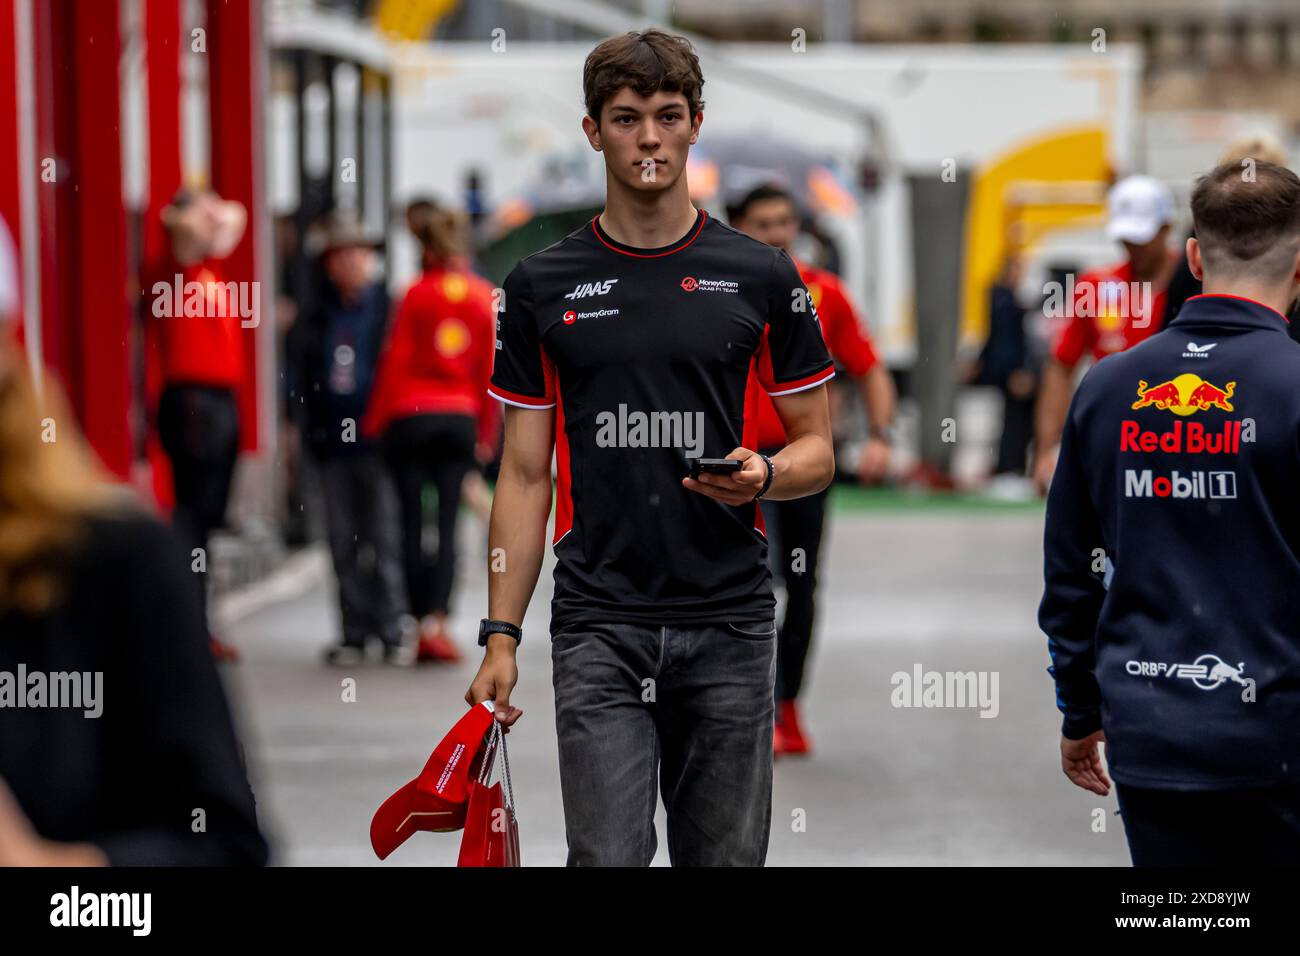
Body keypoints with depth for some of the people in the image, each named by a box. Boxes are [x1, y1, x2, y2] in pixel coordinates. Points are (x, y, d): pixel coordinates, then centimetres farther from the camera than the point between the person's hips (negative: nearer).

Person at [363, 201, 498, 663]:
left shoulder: (417, 293, -6)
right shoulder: (484, 296, 2)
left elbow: (396, 359, -5)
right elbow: (490, 367, 4)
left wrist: (376, 419, 3)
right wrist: (486, 431, 11)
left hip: (410, 416, -2)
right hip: (461, 418, 2)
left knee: (413, 522, 4)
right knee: (447, 524, 2)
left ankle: (421, 623, 3)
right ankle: (437, 621, -10)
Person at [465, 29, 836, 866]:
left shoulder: (762, 277, 3)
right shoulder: (543, 287, 5)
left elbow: (818, 450, 7)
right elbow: (525, 474, 6)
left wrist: (763, 476, -17)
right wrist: (502, 636, -1)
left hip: (729, 622, 1)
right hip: (598, 626, -1)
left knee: (725, 859, 6)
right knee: (608, 860, -8)